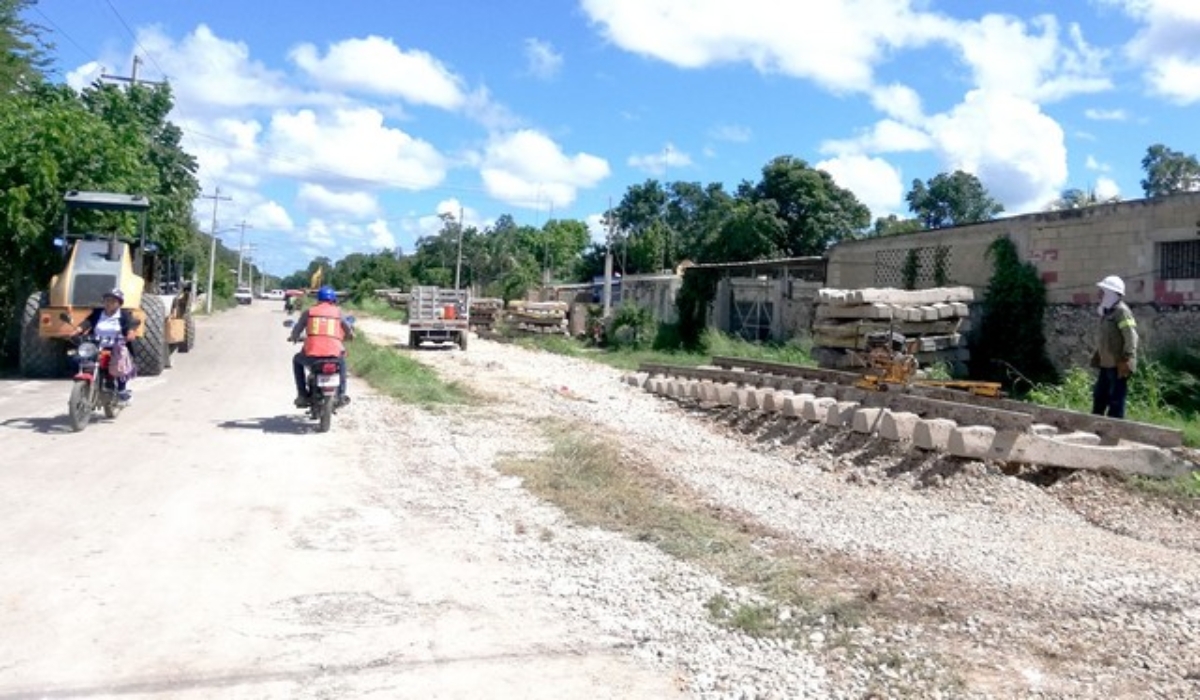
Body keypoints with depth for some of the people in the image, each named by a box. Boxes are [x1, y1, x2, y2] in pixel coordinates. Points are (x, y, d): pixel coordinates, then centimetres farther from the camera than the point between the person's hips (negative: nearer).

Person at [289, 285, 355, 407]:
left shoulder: (308, 312, 10)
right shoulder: (338, 312, 13)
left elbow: (295, 333, 12)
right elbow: (350, 334, 16)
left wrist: (293, 337, 36)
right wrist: (343, 336, 40)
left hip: (311, 356, -1)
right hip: (334, 356, 1)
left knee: (297, 360, 34)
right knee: (341, 361, 38)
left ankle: (302, 395, 27)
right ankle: (341, 395, 32)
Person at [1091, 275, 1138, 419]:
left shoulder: (1121, 311, -14)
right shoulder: (1107, 311, 14)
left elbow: (1131, 337, -20)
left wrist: (1126, 360, -24)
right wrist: (1097, 358, 19)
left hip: (1118, 365, -10)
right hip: (1106, 364, 10)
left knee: (1116, 399, -4)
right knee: (1099, 396, 17)